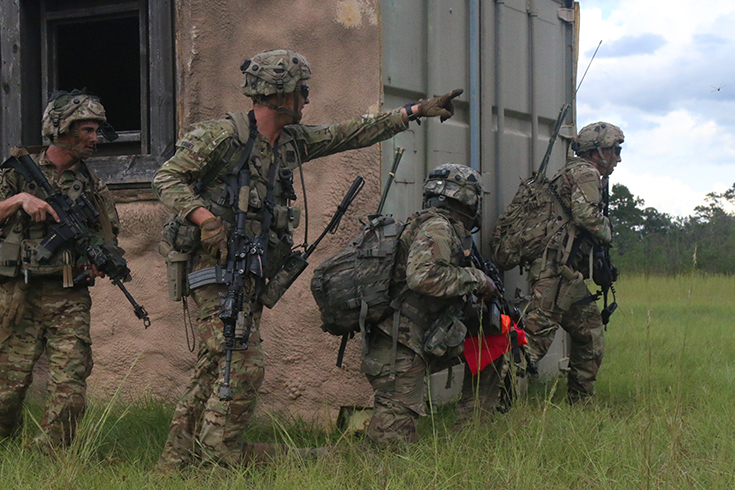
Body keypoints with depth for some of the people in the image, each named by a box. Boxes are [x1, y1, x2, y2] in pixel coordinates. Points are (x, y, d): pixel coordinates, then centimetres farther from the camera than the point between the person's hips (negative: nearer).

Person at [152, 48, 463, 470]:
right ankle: (222, 448, -2)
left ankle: (179, 455, 12)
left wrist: (415, 112, 19)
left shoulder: (292, 141, 13)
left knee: (214, 368, 7)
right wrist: (204, 217, -24)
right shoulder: (224, 136, -10)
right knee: (245, 363, -13)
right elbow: (167, 179, -8)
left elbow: (351, 134, 18)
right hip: (218, 267, -8)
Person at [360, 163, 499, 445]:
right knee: (395, 438, -12)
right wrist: (476, 279, -14)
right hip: (401, 347, -10)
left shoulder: (442, 228, 22)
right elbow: (423, 276, -25)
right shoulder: (436, 227, -8)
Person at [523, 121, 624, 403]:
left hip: (570, 277, 11)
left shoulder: (572, 173, 26)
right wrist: (607, 233, -1)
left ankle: (580, 405, 18)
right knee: (536, 339, -15)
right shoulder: (585, 173, -5)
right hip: (556, 273, -11)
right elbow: (586, 215, -20)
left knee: (591, 336, 13)